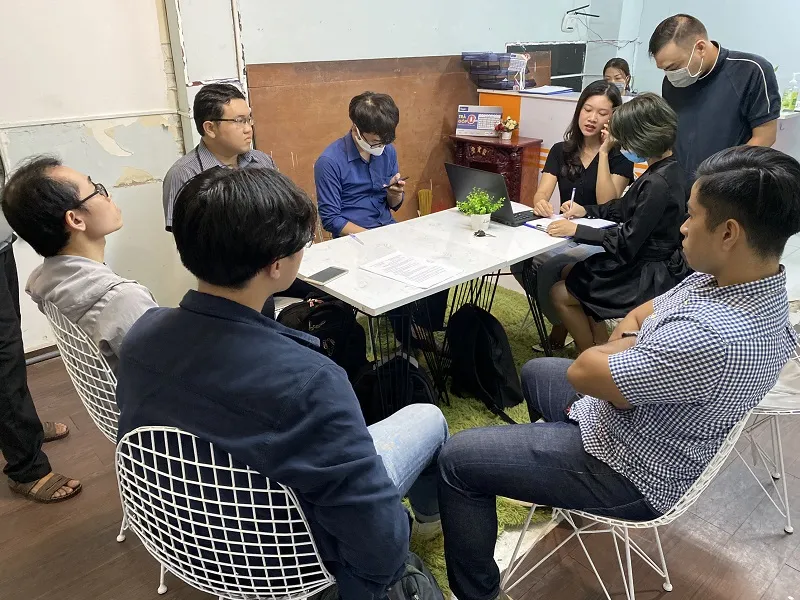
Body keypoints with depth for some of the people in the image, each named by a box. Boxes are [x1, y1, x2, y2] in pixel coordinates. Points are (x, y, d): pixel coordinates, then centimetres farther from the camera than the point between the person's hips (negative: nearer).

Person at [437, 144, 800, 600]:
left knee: (457, 460, -8)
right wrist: (628, 348, -12)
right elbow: (641, 315, 7)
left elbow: (582, 371, -27)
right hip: (646, 421, 9)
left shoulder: (715, 338, -38)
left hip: (634, 476, -9)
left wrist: (620, 350, -8)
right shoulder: (722, 277, -8)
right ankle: (552, 472, 50)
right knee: (536, 372, 30)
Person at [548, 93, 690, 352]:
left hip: (650, 275, -10)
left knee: (559, 294, 1)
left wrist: (576, 231, -19)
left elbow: (626, 243, -25)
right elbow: (625, 207, 16)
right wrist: (586, 210, 6)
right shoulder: (665, 171, 3)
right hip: (644, 261, 10)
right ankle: (603, 349, 24)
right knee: (568, 272, 21)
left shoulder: (658, 183, -28)